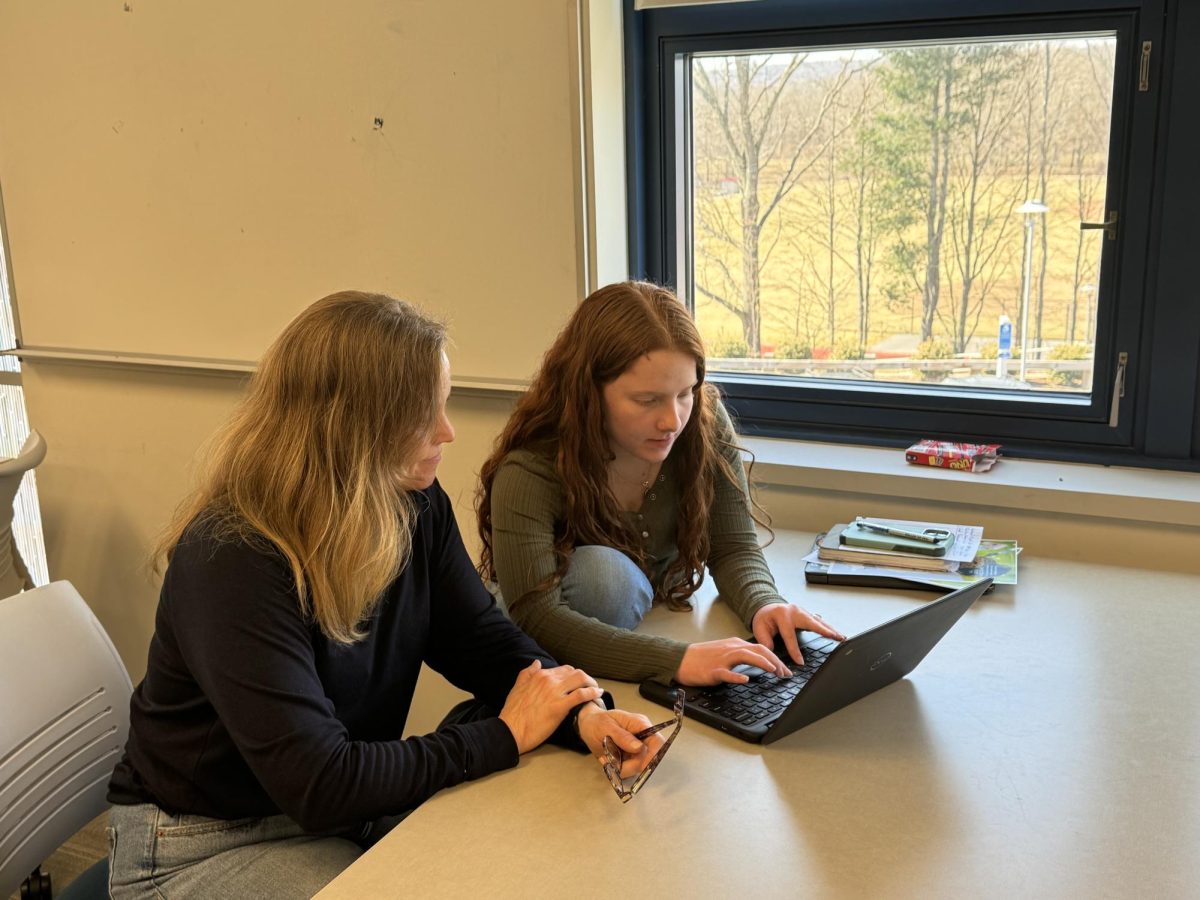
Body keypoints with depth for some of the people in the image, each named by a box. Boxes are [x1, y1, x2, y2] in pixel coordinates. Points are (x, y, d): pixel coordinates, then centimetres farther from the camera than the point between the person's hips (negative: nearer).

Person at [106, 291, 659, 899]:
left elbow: (483, 641, -1)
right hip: (204, 842, -6)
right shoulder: (232, 559, -30)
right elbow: (318, 786, -32)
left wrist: (582, 716, -21)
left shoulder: (417, 506, -7)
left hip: (351, 803, 7)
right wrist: (504, 736, -23)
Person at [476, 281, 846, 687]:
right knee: (603, 570, -33)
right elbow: (535, 616, -39)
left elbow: (733, 548, -9)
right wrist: (676, 659, -49)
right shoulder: (529, 471, -29)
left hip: (666, 617, 5)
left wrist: (764, 604, -33)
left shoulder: (706, 422, -15)